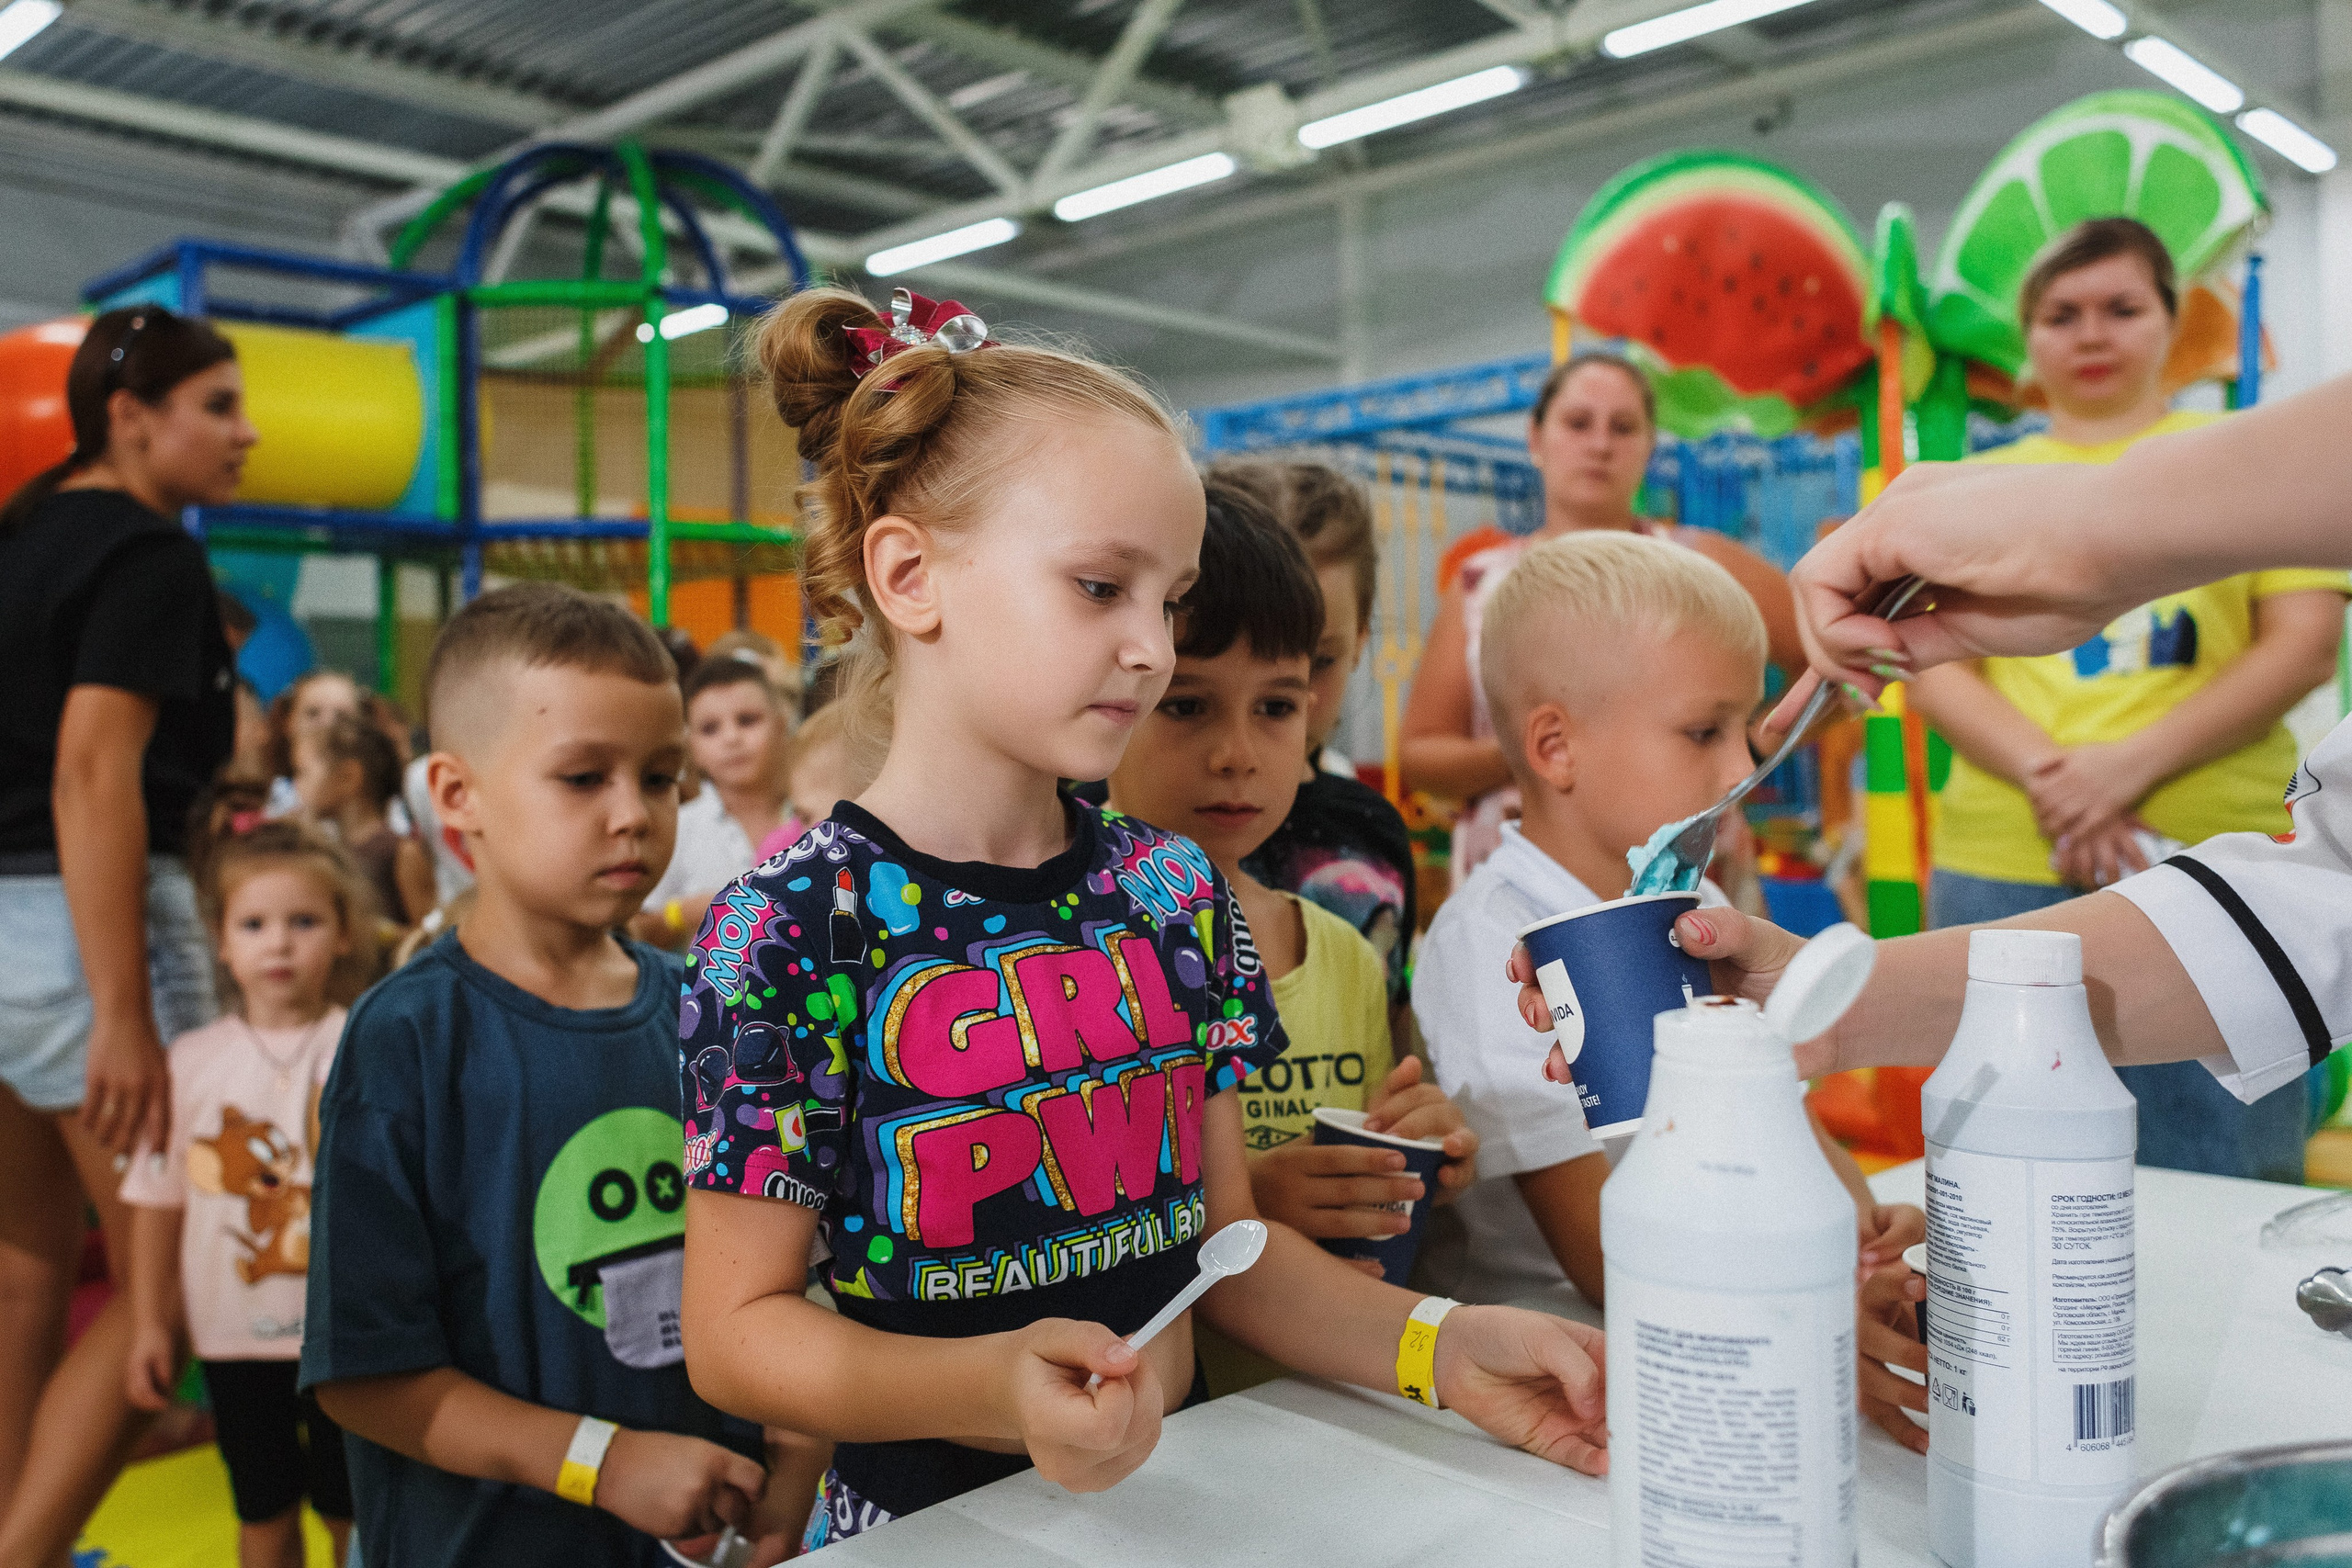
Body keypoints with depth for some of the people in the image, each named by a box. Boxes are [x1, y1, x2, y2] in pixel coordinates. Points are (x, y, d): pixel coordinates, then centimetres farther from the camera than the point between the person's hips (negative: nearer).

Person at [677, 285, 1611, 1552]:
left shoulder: (1171, 889, 1)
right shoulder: (791, 930, -13)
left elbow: (1224, 1234, 6)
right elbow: (737, 1328, -10)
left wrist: (1436, 1346, -7)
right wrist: (996, 1384, -25)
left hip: (1165, 1490, 3)